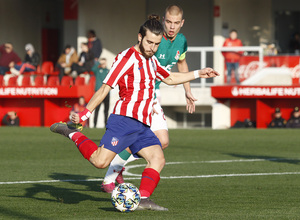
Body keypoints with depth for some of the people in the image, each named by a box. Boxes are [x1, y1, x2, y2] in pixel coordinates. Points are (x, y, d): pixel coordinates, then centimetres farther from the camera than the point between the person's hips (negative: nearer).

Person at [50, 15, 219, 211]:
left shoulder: (151, 60, 21)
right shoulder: (127, 58, -6)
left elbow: (170, 78, 40)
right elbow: (105, 88, -9)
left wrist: (198, 74, 38)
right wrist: (84, 114, -14)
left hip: (143, 125, 8)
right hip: (125, 120, -8)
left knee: (158, 159, -9)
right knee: (100, 161, -17)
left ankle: (143, 200, -13)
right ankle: (73, 133, 3)